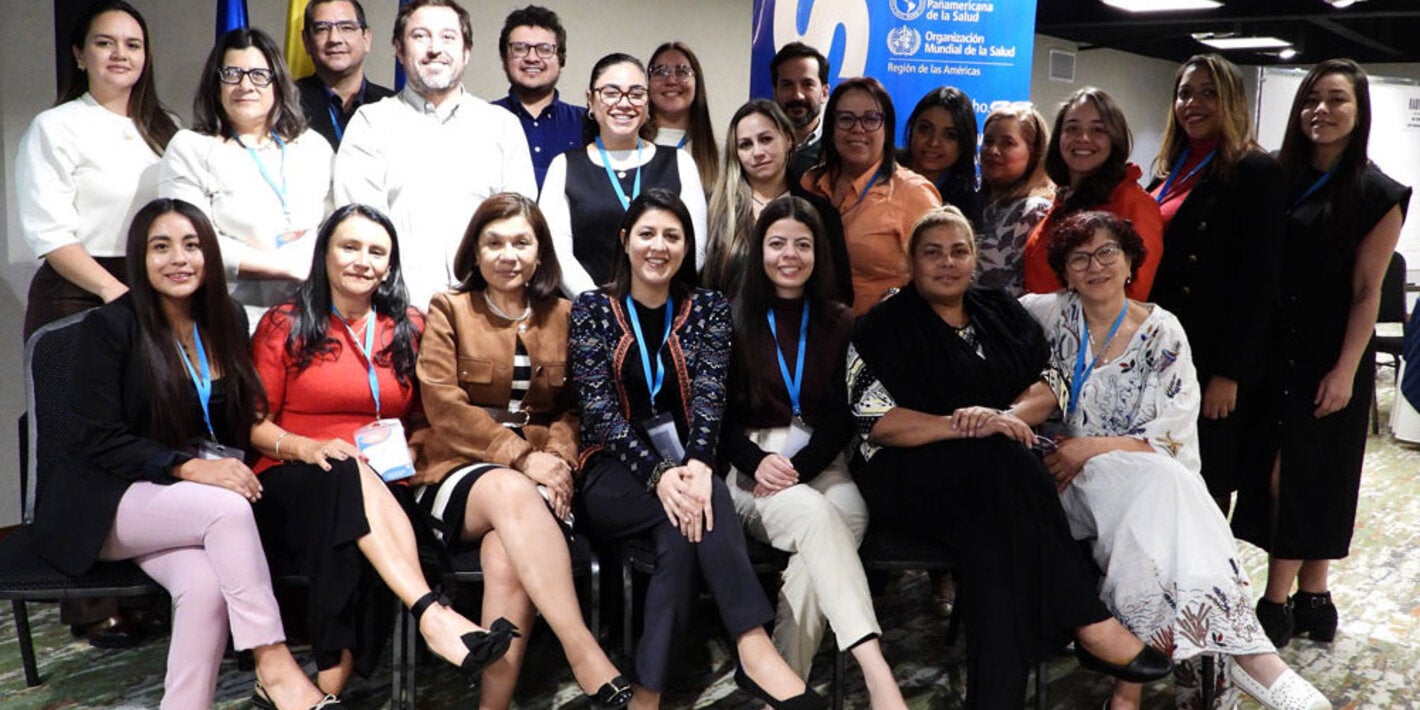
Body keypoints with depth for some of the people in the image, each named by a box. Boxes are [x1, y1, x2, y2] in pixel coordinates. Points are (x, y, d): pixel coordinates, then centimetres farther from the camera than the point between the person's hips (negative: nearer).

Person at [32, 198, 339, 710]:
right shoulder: (109, 327, -7)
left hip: (194, 505, 4)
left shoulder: (229, 322, 8)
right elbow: (101, 441, -12)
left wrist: (231, 468, -5)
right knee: (228, 509, -34)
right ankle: (274, 668, -29)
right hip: (109, 505, -4)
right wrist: (189, 467, -25)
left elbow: (240, 416, 16)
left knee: (207, 586, -31)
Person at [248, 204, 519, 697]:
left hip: (383, 489, 2)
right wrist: (307, 447, -17)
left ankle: (330, 687, -34)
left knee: (354, 545, -34)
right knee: (351, 475, -38)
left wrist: (406, 448, -4)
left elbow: (424, 420, 19)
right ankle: (432, 615, -51)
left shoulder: (409, 329, 16)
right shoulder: (284, 325, 9)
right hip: (295, 486, -2)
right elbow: (253, 423, 3)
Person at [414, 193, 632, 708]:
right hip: (459, 472, -2)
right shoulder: (448, 310, 7)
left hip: (537, 475, 2)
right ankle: (588, 661, -42)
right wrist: (521, 457, -13)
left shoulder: (562, 315, 15)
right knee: (512, 492, -38)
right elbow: (443, 405, -4)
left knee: (506, 555, -33)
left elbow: (572, 407, 13)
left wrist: (559, 456, -9)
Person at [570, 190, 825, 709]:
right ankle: (754, 648, -41)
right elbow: (601, 411, -8)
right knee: (700, 509, -33)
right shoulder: (592, 311, 3)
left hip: (683, 465, 2)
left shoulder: (708, 309, 8)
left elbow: (709, 399, -6)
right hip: (612, 475, -2)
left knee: (684, 526, -34)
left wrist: (696, 466, -27)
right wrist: (658, 474, -25)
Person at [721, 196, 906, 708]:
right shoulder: (734, 320, 9)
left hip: (821, 464, 2)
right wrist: (756, 461, -16)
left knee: (831, 530, -35)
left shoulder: (840, 324, 13)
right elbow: (718, 414, 4)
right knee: (815, 516, -36)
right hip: (751, 467, -1)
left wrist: (798, 468, -13)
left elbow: (843, 417, 4)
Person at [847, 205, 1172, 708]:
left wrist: (1007, 416, -15)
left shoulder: (1002, 313, 18)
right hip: (913, 476, -4)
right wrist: (963, 427, -21)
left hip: (1001, 473, 4)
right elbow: (875, 420, -9)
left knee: (993, 534, -32)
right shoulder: (883, 328, 4)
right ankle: (1091, 625, -29)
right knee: (1004, 463, -34)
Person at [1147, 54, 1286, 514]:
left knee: (1205, 489, 2)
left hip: (1213, 360, -7)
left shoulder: (1257, 173, -7)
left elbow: (1258, 282, -13)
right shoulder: (1171, 170, 14)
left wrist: (1230, 373, -17)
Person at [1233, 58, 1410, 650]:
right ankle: (1309, 599, 20)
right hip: (1273, 351, 4)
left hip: (1328, 358, -4)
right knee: (1275, 470, 7)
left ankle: (1280, 604, 12)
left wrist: (1346, 370, -14)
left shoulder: (1378, 195, -5)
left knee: (1314, 473, 3)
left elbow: (1366, 292, -8)